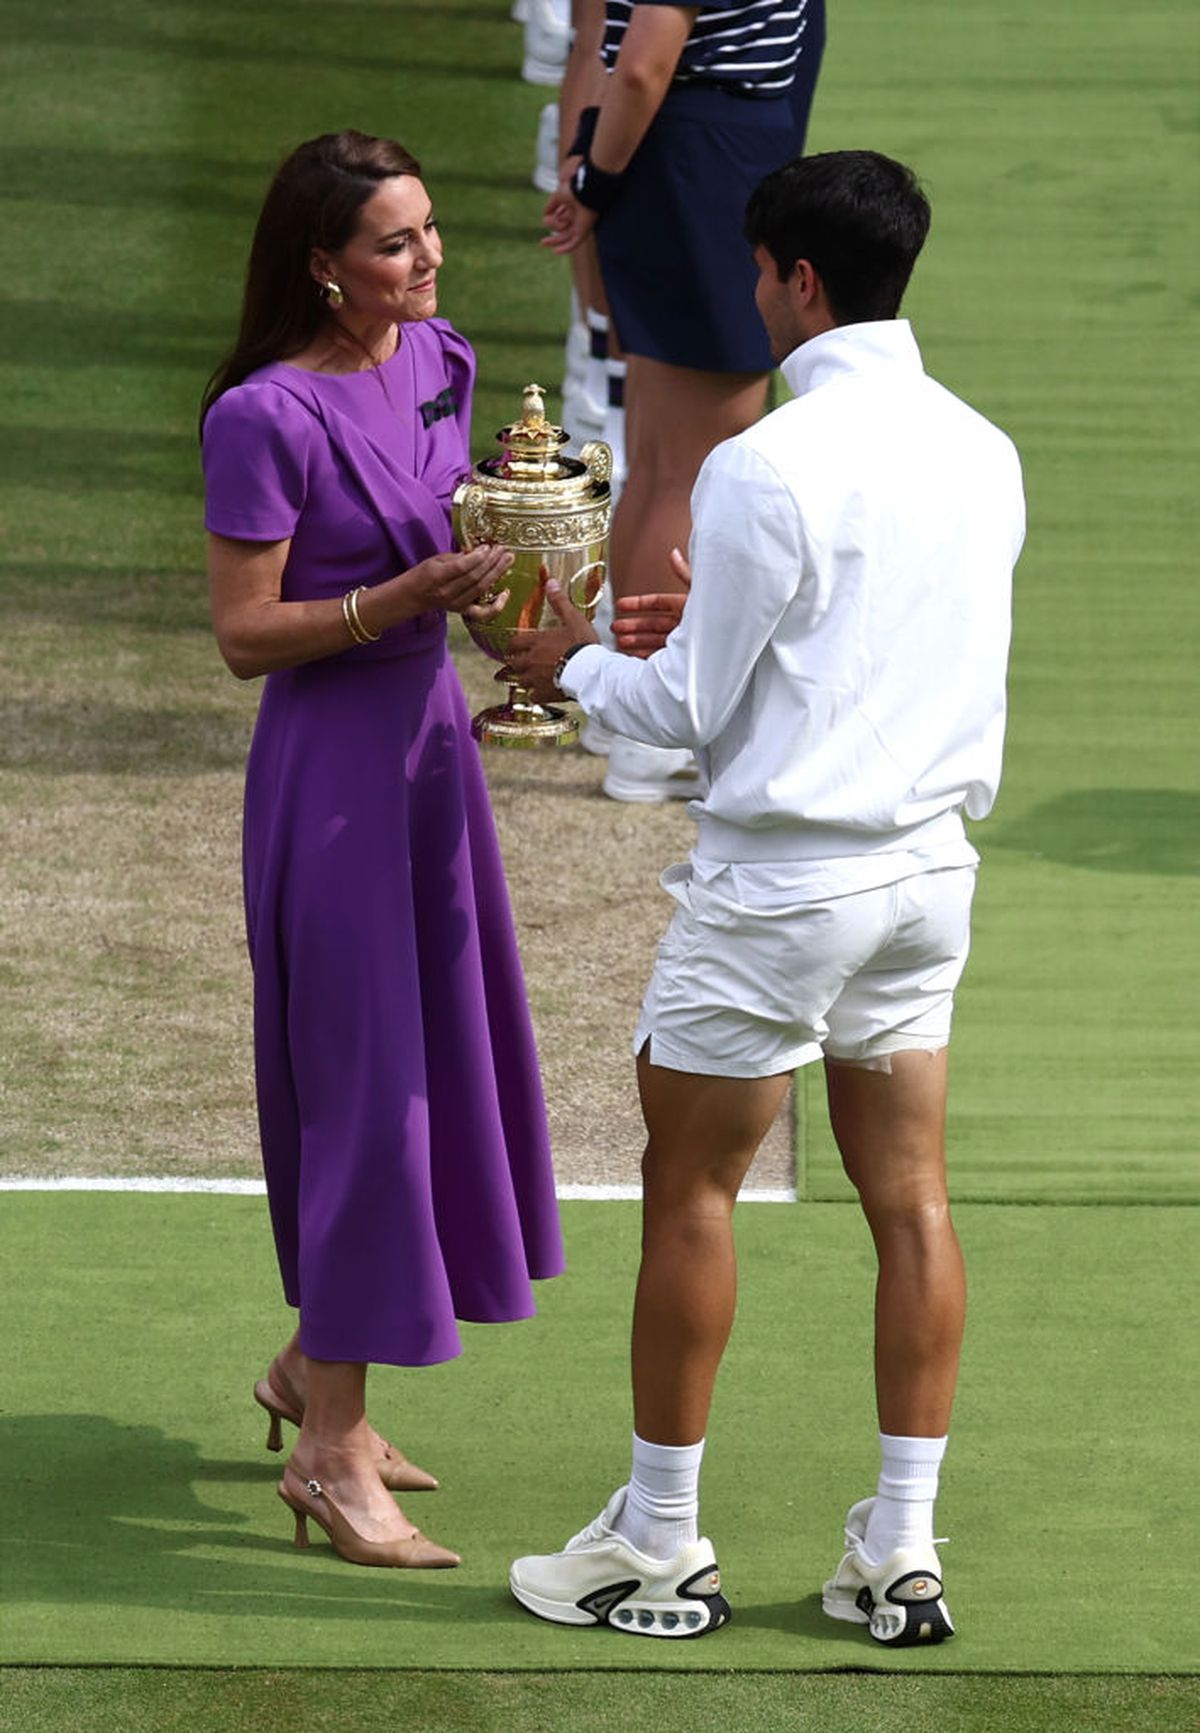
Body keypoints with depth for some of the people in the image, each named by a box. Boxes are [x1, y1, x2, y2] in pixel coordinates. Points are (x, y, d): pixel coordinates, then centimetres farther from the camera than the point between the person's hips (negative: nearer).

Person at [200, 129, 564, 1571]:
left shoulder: (440, 362, 4)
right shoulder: (268, 417, -18)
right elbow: (243, 637, -16)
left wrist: (499, 558, -2)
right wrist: (404, 598, -25)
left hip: (431, 730, 8)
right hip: (331, 755, -8)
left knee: (439, 1058, 15)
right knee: (364, 1075, -5)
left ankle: (314, 1365, 32)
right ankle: (332, 1455, 1)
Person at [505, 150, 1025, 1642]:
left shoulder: (768, 468, -17)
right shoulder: (982, 453, 5)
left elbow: (694, 712, -12)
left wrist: (576, 666, 7)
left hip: (782, 875, -7)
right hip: (930, 861, 7)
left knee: (689, 1190, 5)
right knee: (909, 1197, 8)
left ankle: (660, 1546, 12)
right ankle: (901, 1553, 9)